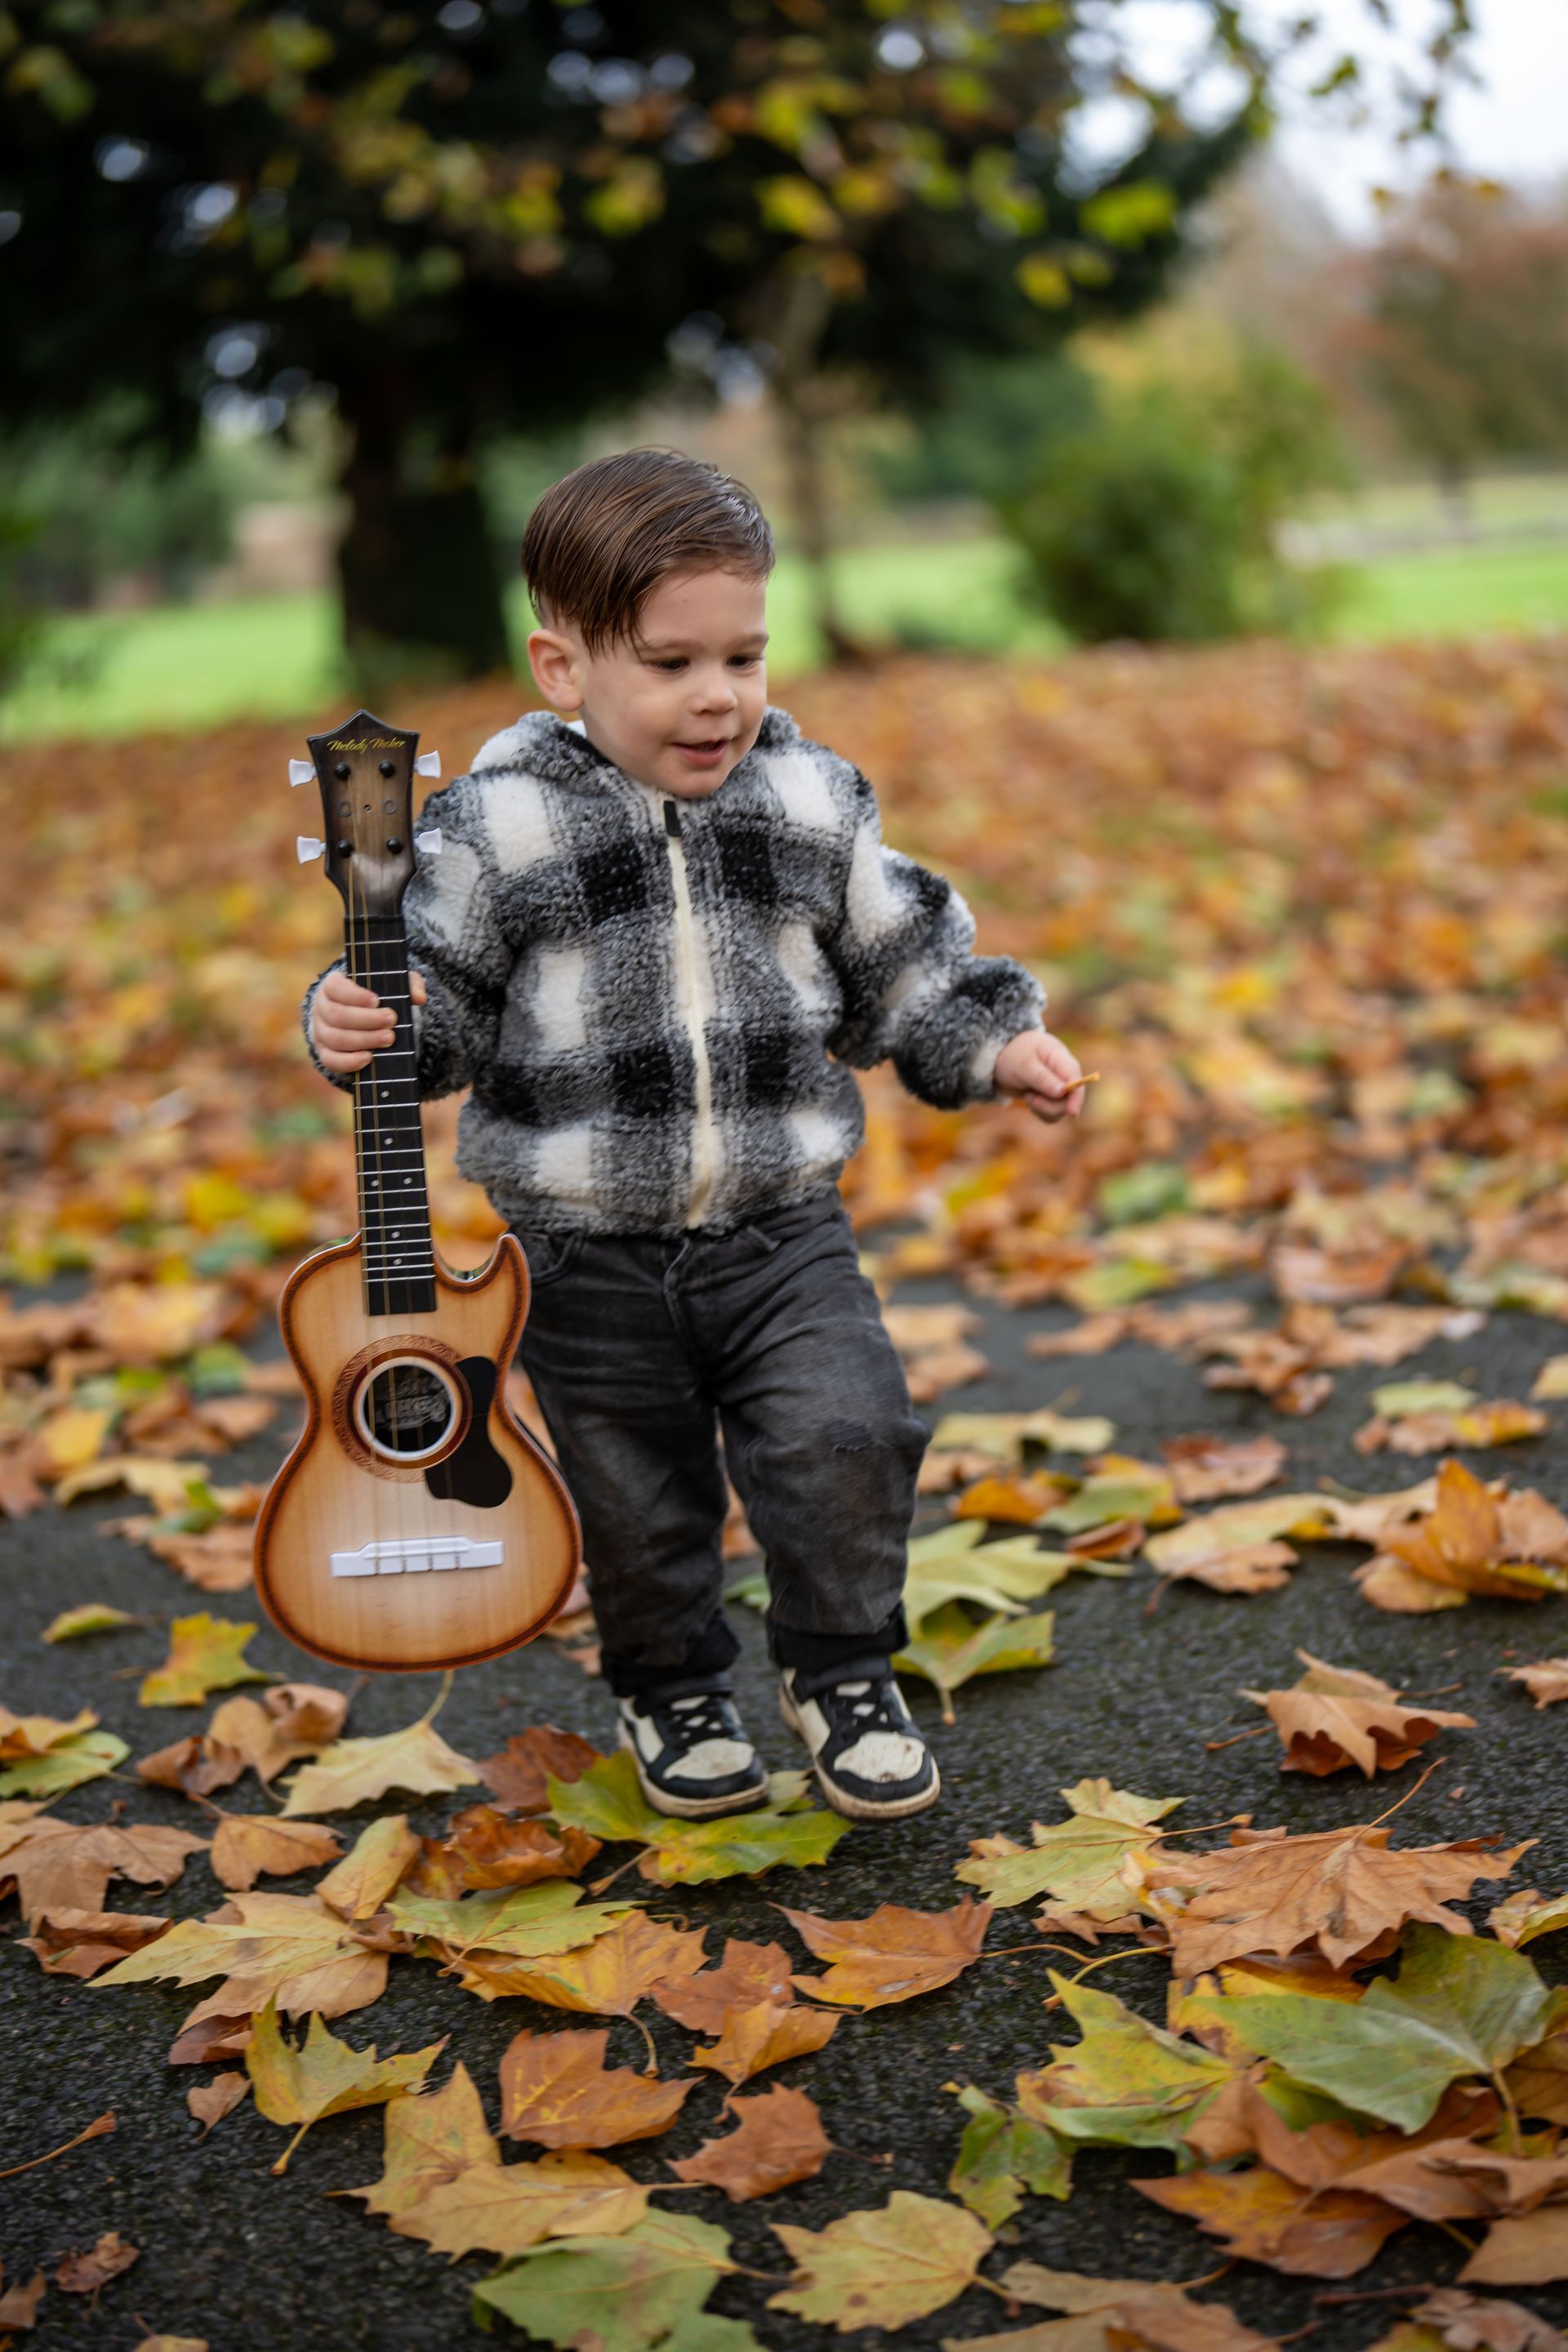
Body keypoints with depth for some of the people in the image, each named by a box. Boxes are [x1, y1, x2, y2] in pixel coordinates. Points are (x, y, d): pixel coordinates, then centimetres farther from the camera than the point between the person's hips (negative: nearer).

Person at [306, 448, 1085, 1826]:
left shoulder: (810, 804, 0)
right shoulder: (500, 829, -9)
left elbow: (901, 971, 9)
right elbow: (442, 1001, -3)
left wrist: (995, 1045, -3)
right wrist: (365, 1028, -22)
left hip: (782, 1228, 2)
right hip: (592, 1253, -1)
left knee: (844, 1439, -11)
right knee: (638, 1500, 11)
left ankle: (842, 1668, 16)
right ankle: (671, 1693, 38)